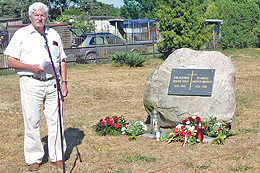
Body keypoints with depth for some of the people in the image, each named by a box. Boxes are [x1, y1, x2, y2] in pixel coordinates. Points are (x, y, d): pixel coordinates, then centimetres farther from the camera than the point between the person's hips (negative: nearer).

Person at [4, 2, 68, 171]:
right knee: (32, 121, -1)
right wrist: (31, 67, -14)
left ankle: (57, 156, 14)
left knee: (56, 119, 3)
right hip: (31, 83, -3)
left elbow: (62, 61, 17)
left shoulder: (54, 35, 14)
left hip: (52, 83, 3)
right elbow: (11, 61, 0)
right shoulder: (21, 34, 4)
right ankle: (34, 158, 11)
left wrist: (64, 82, 8)